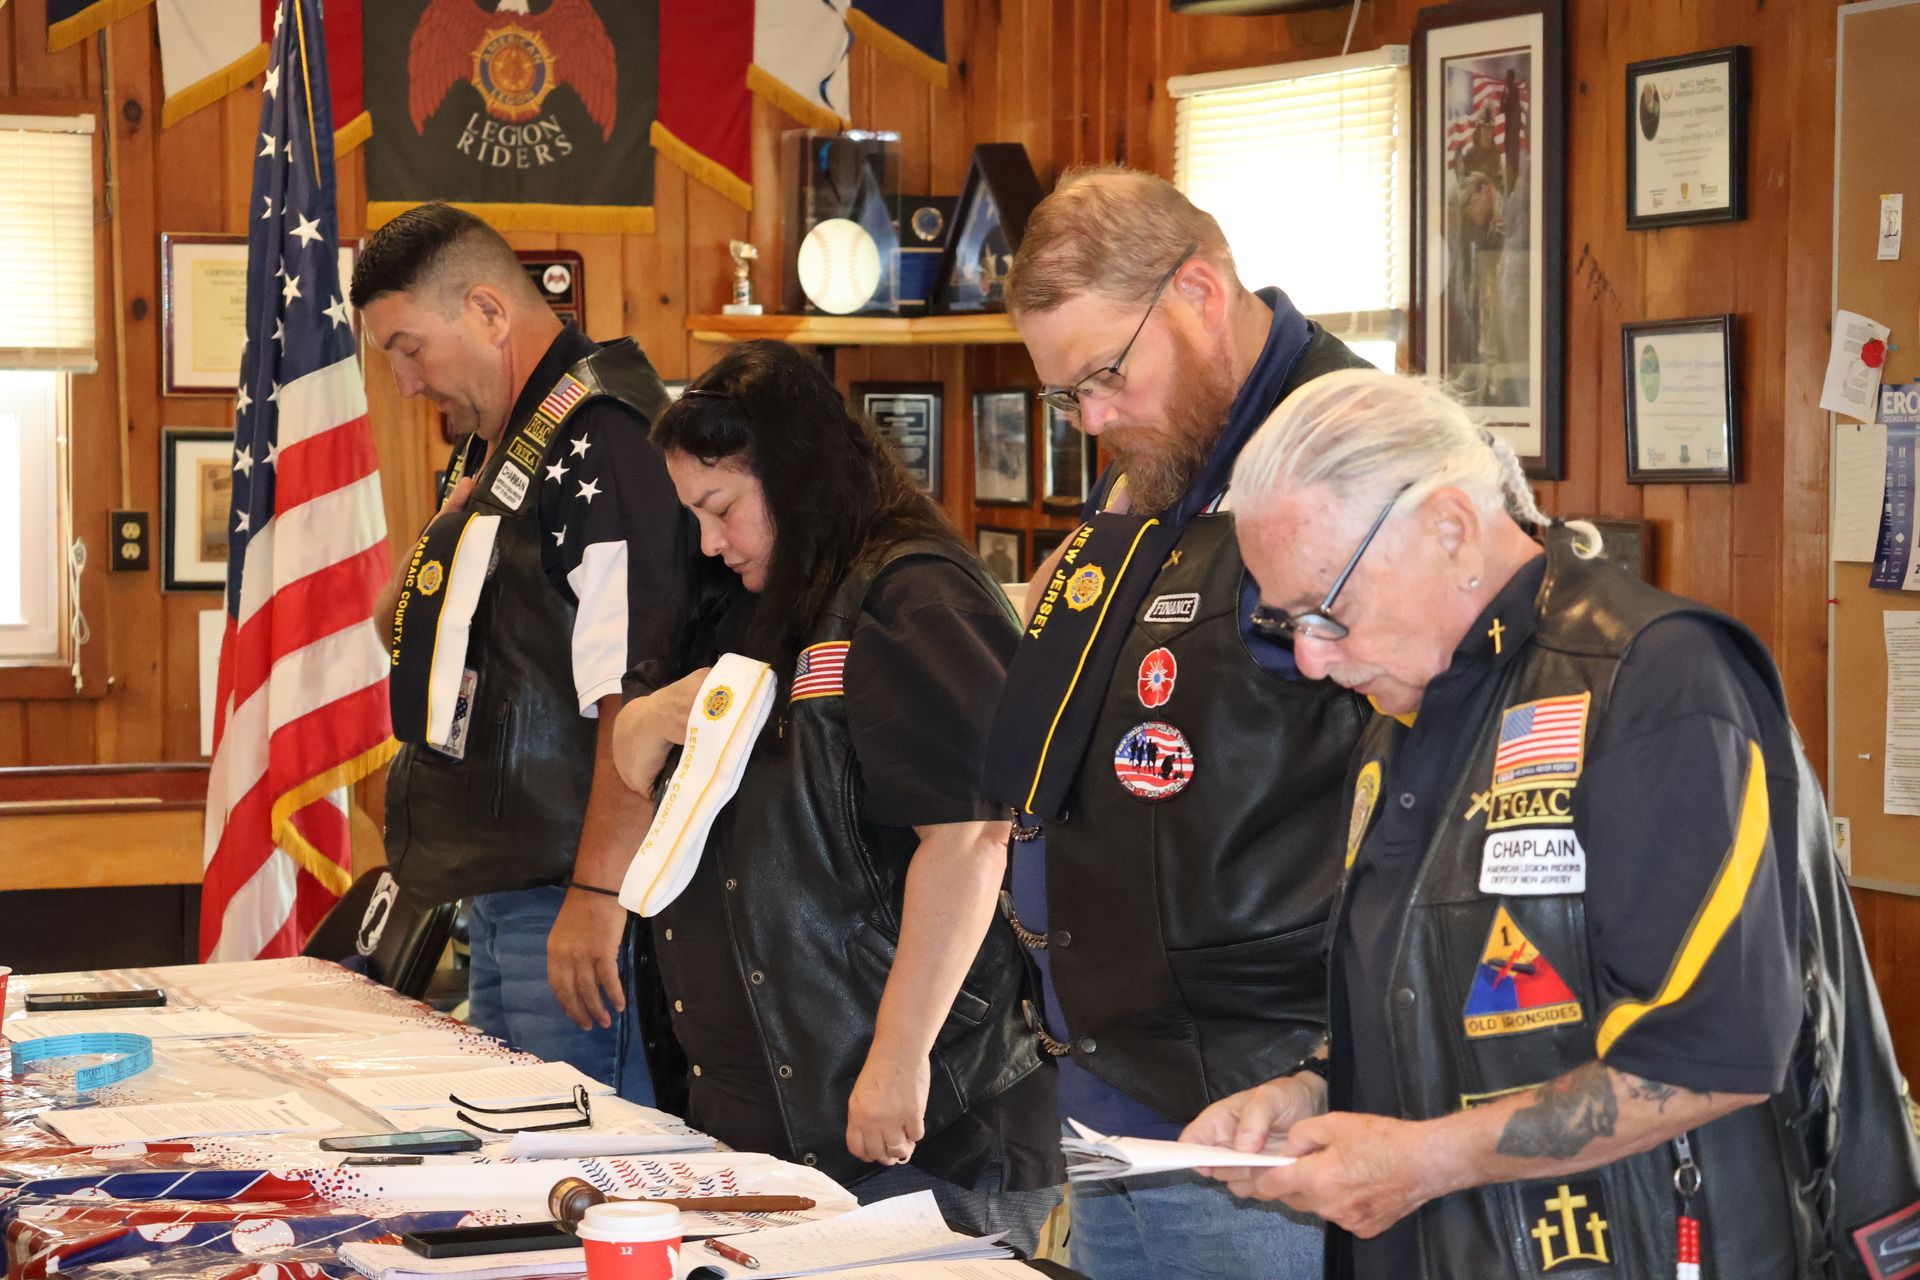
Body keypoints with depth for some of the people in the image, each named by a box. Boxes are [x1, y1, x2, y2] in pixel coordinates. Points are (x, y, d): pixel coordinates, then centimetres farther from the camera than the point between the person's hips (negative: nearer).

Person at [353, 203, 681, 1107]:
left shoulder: (603, 445, -16)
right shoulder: (495, 444, 18)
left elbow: (639, 699, -24)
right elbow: (400, 630, 30)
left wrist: (598, 894, -25)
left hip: (569, 891, -11)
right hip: (497, 887, 11)